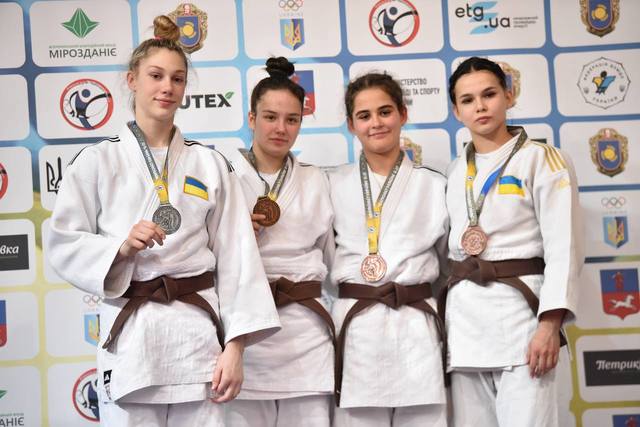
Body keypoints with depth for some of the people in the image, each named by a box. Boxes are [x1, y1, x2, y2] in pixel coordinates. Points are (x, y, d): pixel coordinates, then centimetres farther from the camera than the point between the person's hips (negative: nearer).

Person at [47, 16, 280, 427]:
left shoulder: (210, 164, 7)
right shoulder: (98, 160, 3)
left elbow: (236, 257, 3)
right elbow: (65, 247, 2)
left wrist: (235, 344, -4)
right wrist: (122, 247, -16)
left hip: (200, 331, 2)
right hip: (131, 334, -1)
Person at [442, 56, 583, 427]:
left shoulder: (543, 159, 0)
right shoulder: (456, 173, 14)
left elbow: (564, 248, -8)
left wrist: (550, 325, -17)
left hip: (520, 307, -5)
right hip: (464, 315, 5)